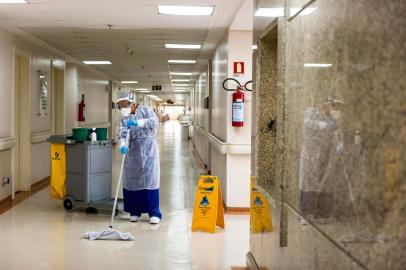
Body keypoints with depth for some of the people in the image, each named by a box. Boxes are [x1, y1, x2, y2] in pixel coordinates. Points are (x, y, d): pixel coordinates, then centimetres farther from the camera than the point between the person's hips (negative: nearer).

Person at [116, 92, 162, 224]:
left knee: (150, 180, -7)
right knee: (132, 180, 3)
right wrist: (122, 145, -28)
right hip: (132, 152, 4)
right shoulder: (124, 119, 9)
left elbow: (154, 121, -19)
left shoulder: (145, 110, -1)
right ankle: (135, 212, 15)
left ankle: (154, 213, -3)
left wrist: (137, 122, -31)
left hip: (148, 150, -4)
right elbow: (122, 134, -7)